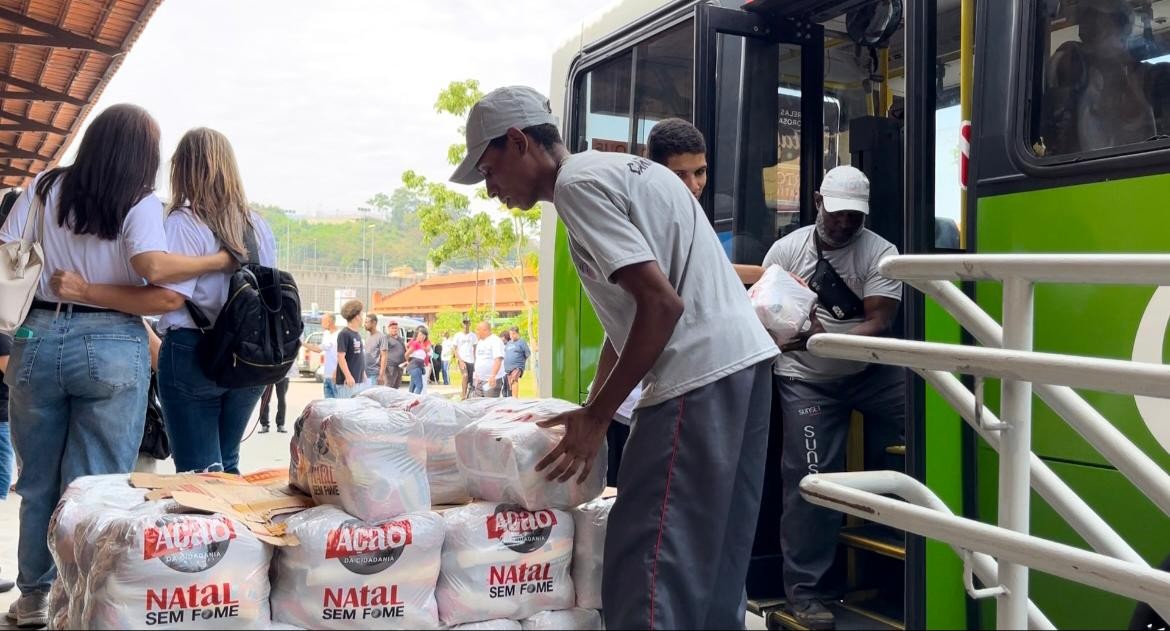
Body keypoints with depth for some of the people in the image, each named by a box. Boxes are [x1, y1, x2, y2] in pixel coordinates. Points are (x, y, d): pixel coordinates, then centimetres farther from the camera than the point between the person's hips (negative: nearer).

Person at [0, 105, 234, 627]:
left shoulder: (45, 187, 7)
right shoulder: (140, 202, -6)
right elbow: (153, 266, -22)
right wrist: (223, 258, -13)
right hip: (111, 348, -4)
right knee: (97, 486, 5)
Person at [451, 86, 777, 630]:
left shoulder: (577, 182, -10)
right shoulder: (616, 170, 21)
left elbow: (662, 305, -19)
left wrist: (597, 419, -12)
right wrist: (592, 407, 23)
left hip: (698, 377, -10)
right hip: (744, 361, 10)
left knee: (644, 564, -7)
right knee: (714, 562, 16)